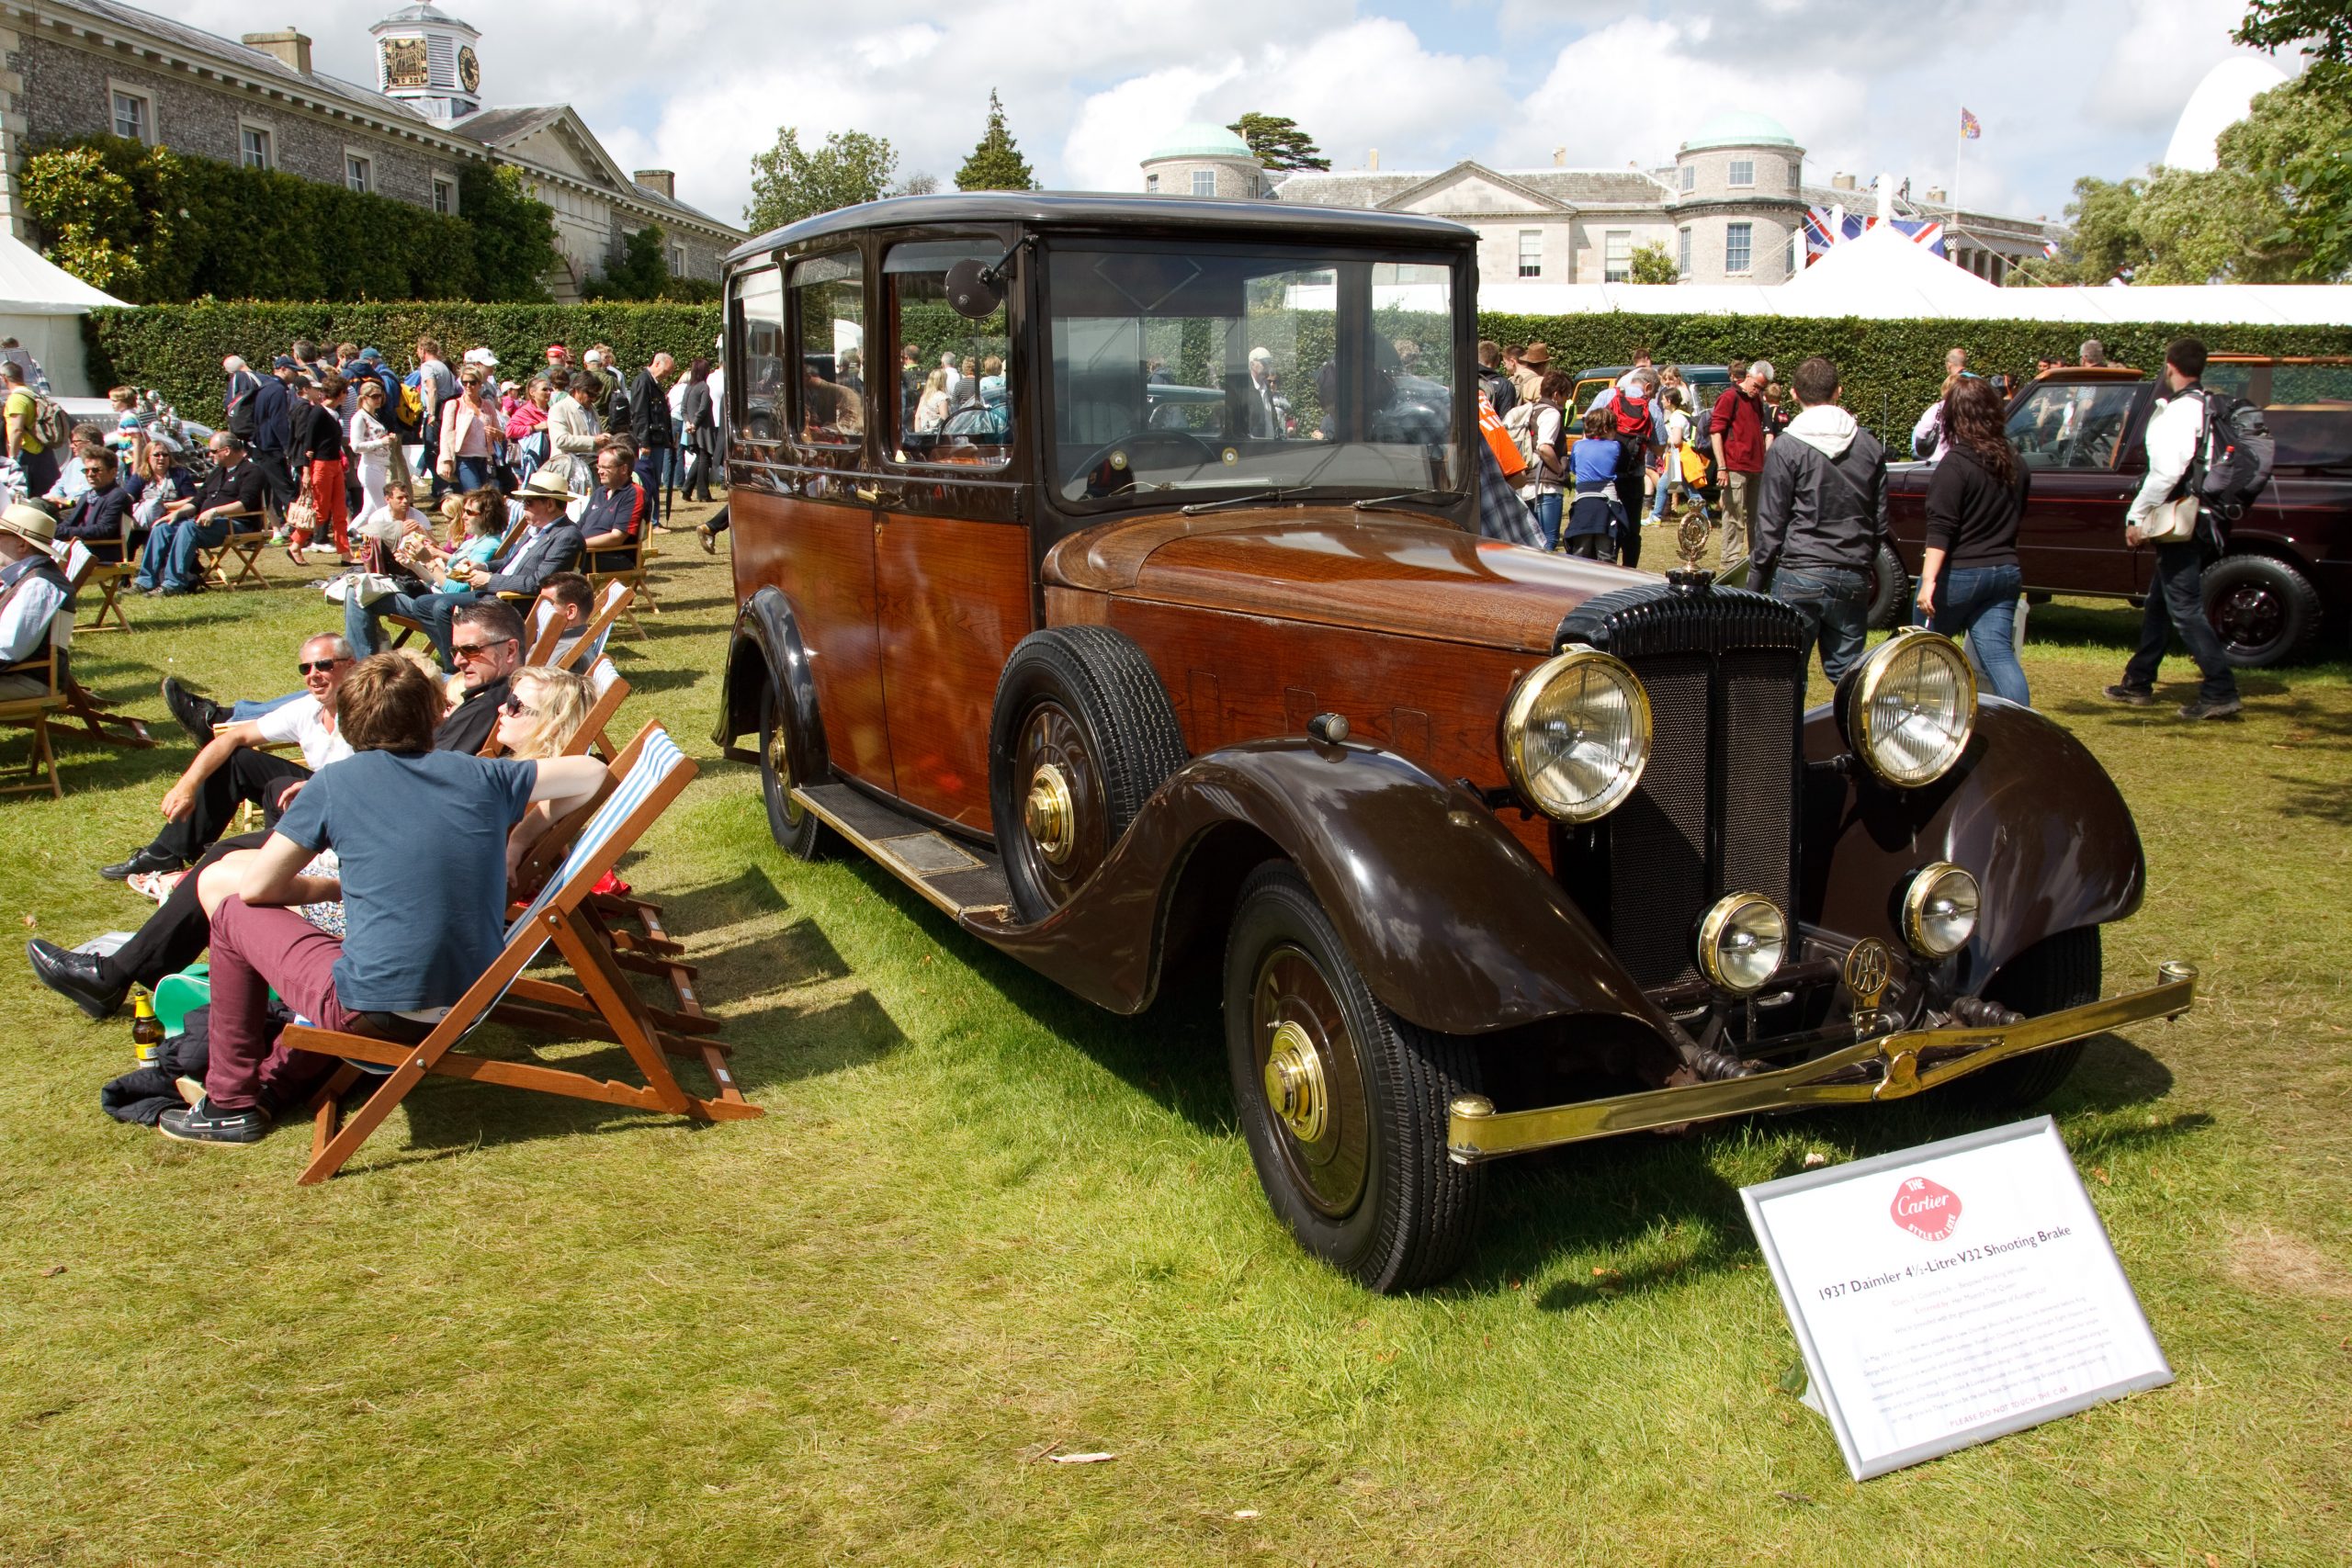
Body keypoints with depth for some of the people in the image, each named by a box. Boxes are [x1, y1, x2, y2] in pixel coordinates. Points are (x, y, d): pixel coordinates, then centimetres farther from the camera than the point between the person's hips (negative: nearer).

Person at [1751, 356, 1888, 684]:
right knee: (1847, 671, 11)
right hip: (1853, 577, 4)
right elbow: (1880, 519, 13)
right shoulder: (1870, 446, 6)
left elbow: (1770, 522, -7)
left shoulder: (1786, 450, -8)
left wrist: (1759, 573, 3)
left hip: (1799, 576, -4)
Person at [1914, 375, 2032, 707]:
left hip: (1960, 572, -6)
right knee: (1999, 653, 1)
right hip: (2005, 572, 6)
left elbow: (1941, 529, -21)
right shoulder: (2016, 464, 9)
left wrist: (1929, 580, -23)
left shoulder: (1956, 464, -14)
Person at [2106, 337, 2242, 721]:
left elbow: (2168, 471, -24)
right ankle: (2138, 682, 29)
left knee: (2184, 608, -7)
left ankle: (2220, 692, -8)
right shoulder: (2209, 406, 12)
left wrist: (2136, 515, -17)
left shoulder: (2180, 411, -16)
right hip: (2197, 519, 10)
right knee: (2159, 603, 19)